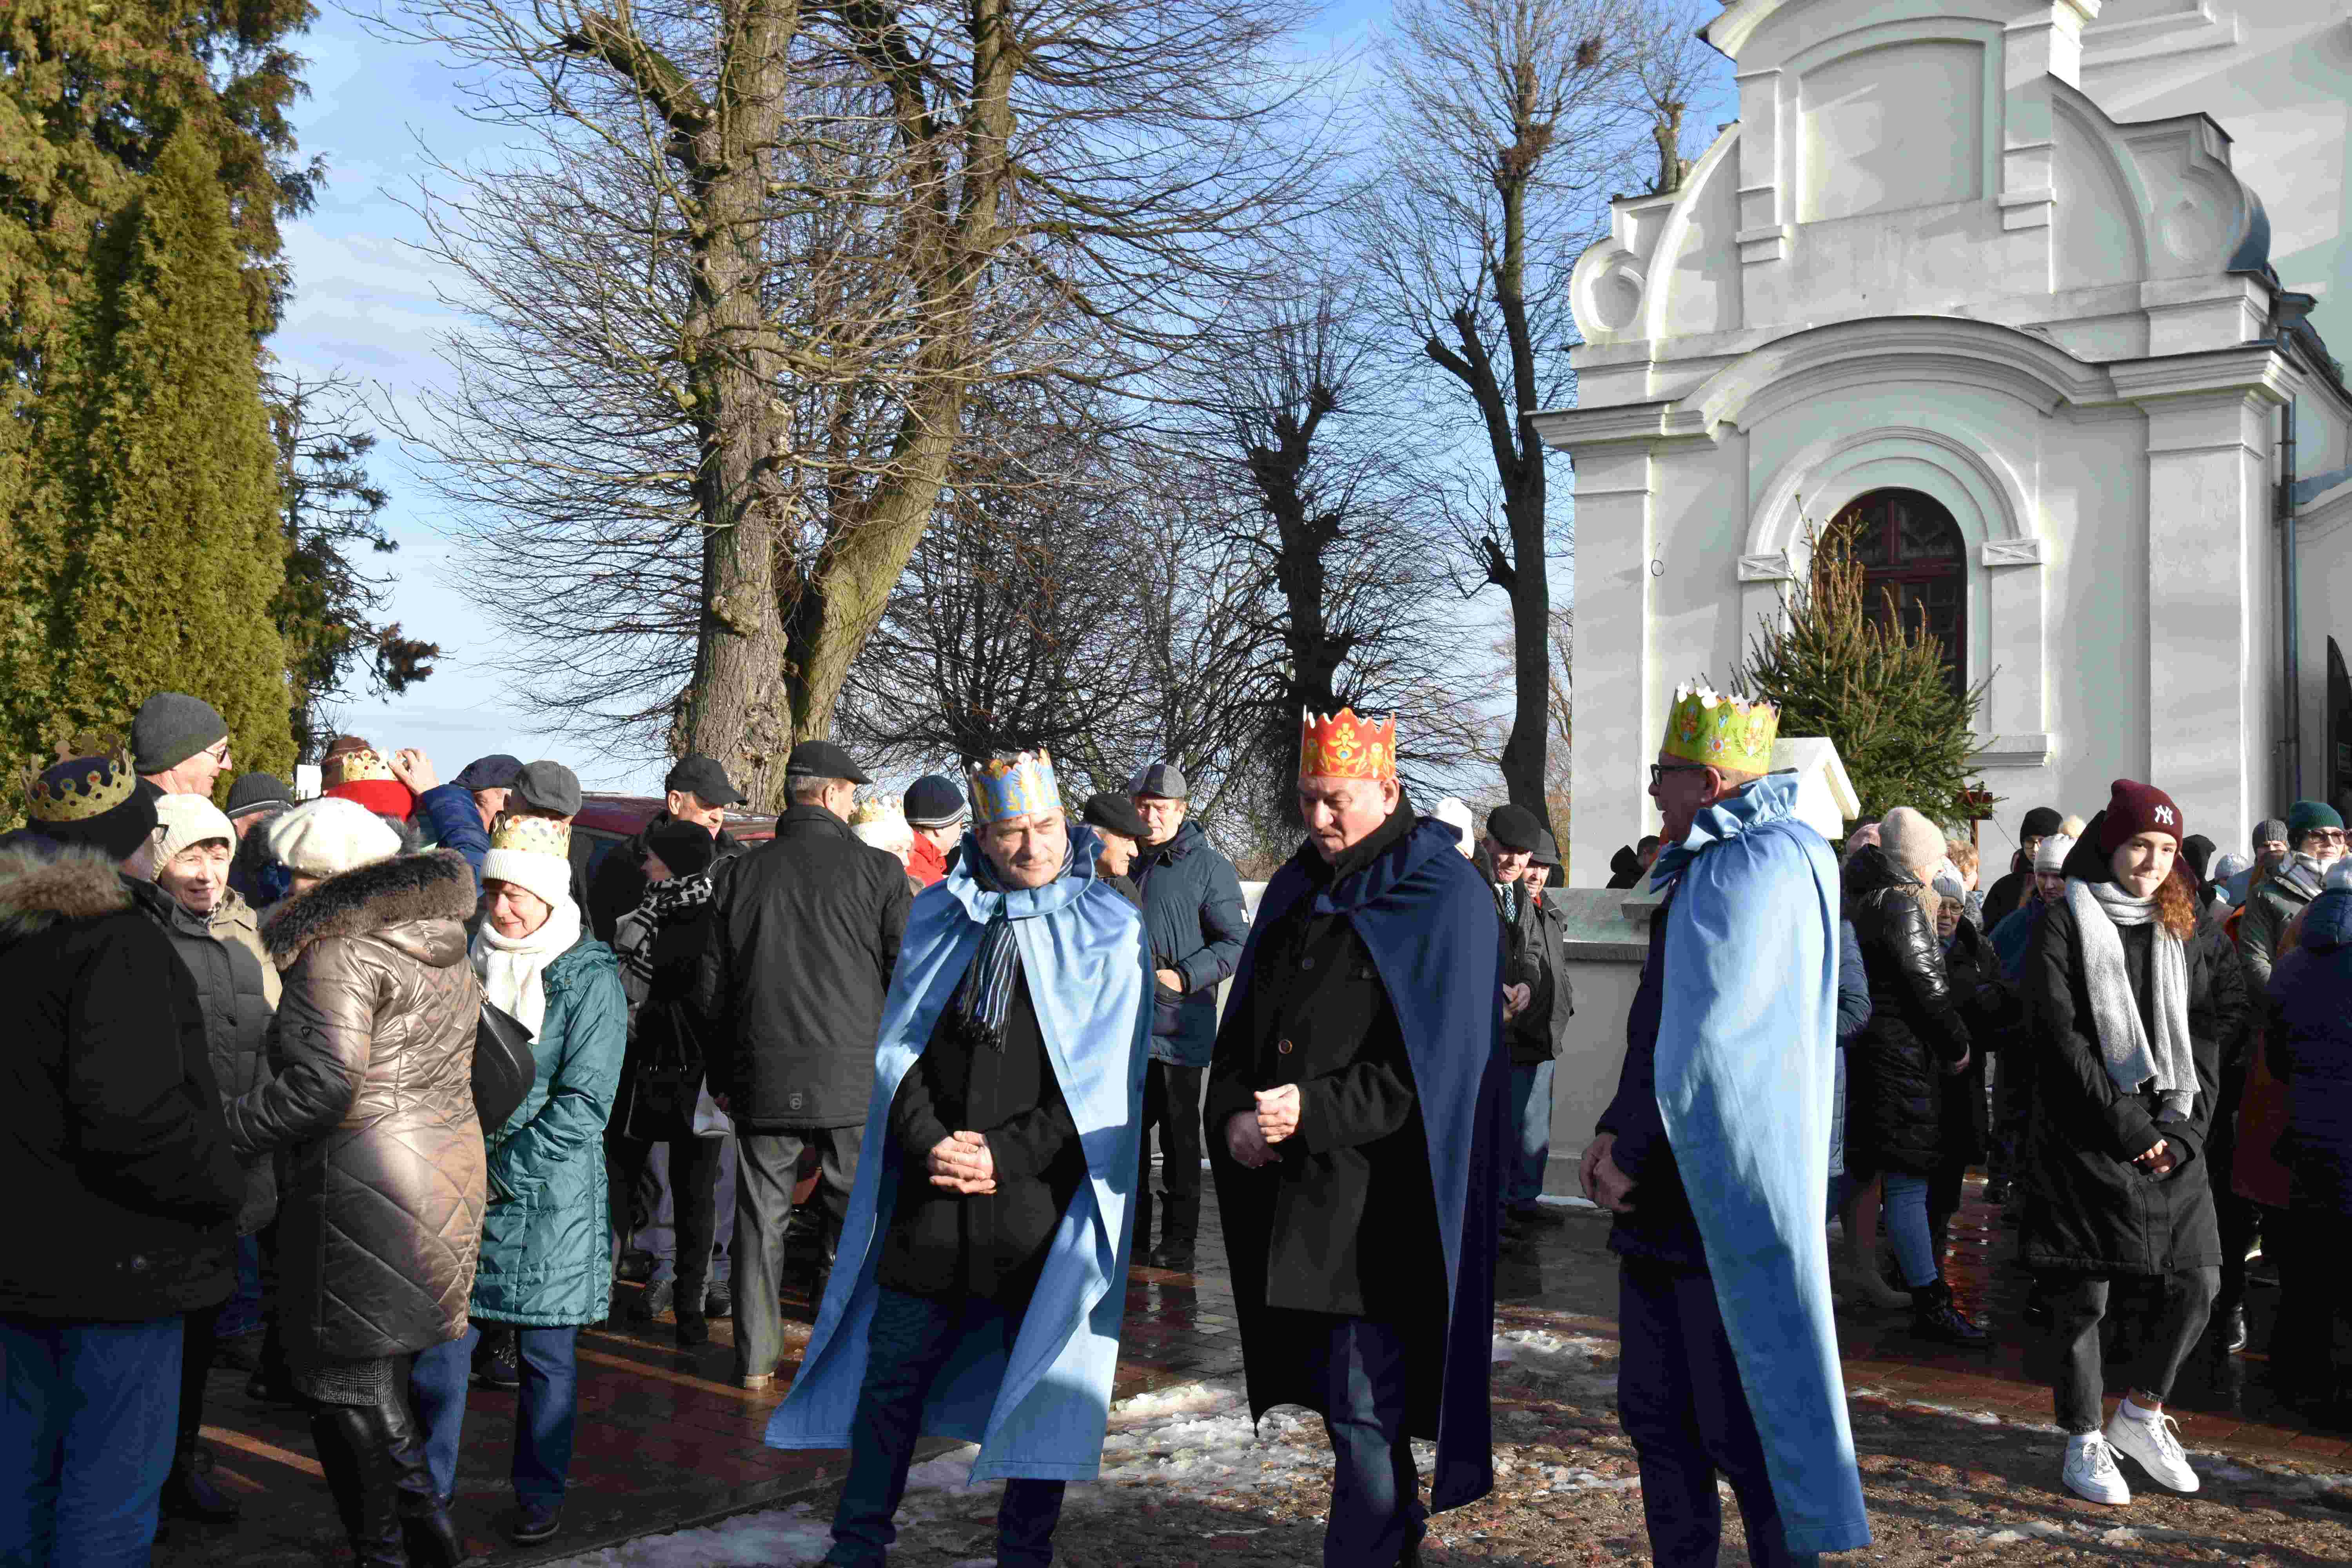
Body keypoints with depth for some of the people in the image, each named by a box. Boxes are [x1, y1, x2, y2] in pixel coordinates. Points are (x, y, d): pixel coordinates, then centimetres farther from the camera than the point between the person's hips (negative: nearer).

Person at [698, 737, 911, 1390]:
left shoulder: (738, 875, 6)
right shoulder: (877, 870, -3)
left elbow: (709, 989, 8)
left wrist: (721, 1077, 17)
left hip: (763, 1079, 2)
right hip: (856, 1076, -2)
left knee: (761, 1218, 11)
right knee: (857, 1219, 8)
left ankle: (756, 1358, 17)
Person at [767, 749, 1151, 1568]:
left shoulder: (1110, 930, -2)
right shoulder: (939, 915, 7)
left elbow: (1105, 1078, -6)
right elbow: (898, 1045, 9)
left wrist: (1008, 1157, -12)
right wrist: (927, 1141, -7)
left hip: (1043, 1195, -2)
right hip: (932, 1193, 3)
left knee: (1039, 1378, 6)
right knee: (892, 1370, 9)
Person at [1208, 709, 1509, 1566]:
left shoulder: (1446, 900, -7)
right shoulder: (1294, 891, 13)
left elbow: (1436, 1063, -15)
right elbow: (1243, 1021, 14)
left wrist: (1315, 1108, -21)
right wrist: (1233, 1113, -5)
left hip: (1382, 1197, -7)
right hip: (1289, 1191, 7)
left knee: (1365, 1408, -5)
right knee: (1339, 1394, 17)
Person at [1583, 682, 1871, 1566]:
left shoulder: (1756, 868, -16)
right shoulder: (1704, 866, 15)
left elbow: (1707, 1046, -21)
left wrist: (1633, 1153, -12)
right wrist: (1618, 1131, 7)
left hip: (1727, 1197, -10)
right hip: (1666, 1196, 10)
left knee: (1741, 1427, 0)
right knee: (1656, 1413, 15)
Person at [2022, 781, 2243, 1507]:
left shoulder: (2184, 932, 11)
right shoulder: (2066, 923, -4)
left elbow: (2206, 1038, 10)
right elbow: (2059, 1037, -11)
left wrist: (2183, 1126, -4)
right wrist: (2126, 1125, -14)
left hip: (2169, 1139, 5)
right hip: (2085, 1141, -4)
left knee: (2199, 1284, 1)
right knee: (2083, 1297, 1)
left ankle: (2141, 1415, 23)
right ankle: (2085, 1441, 16)